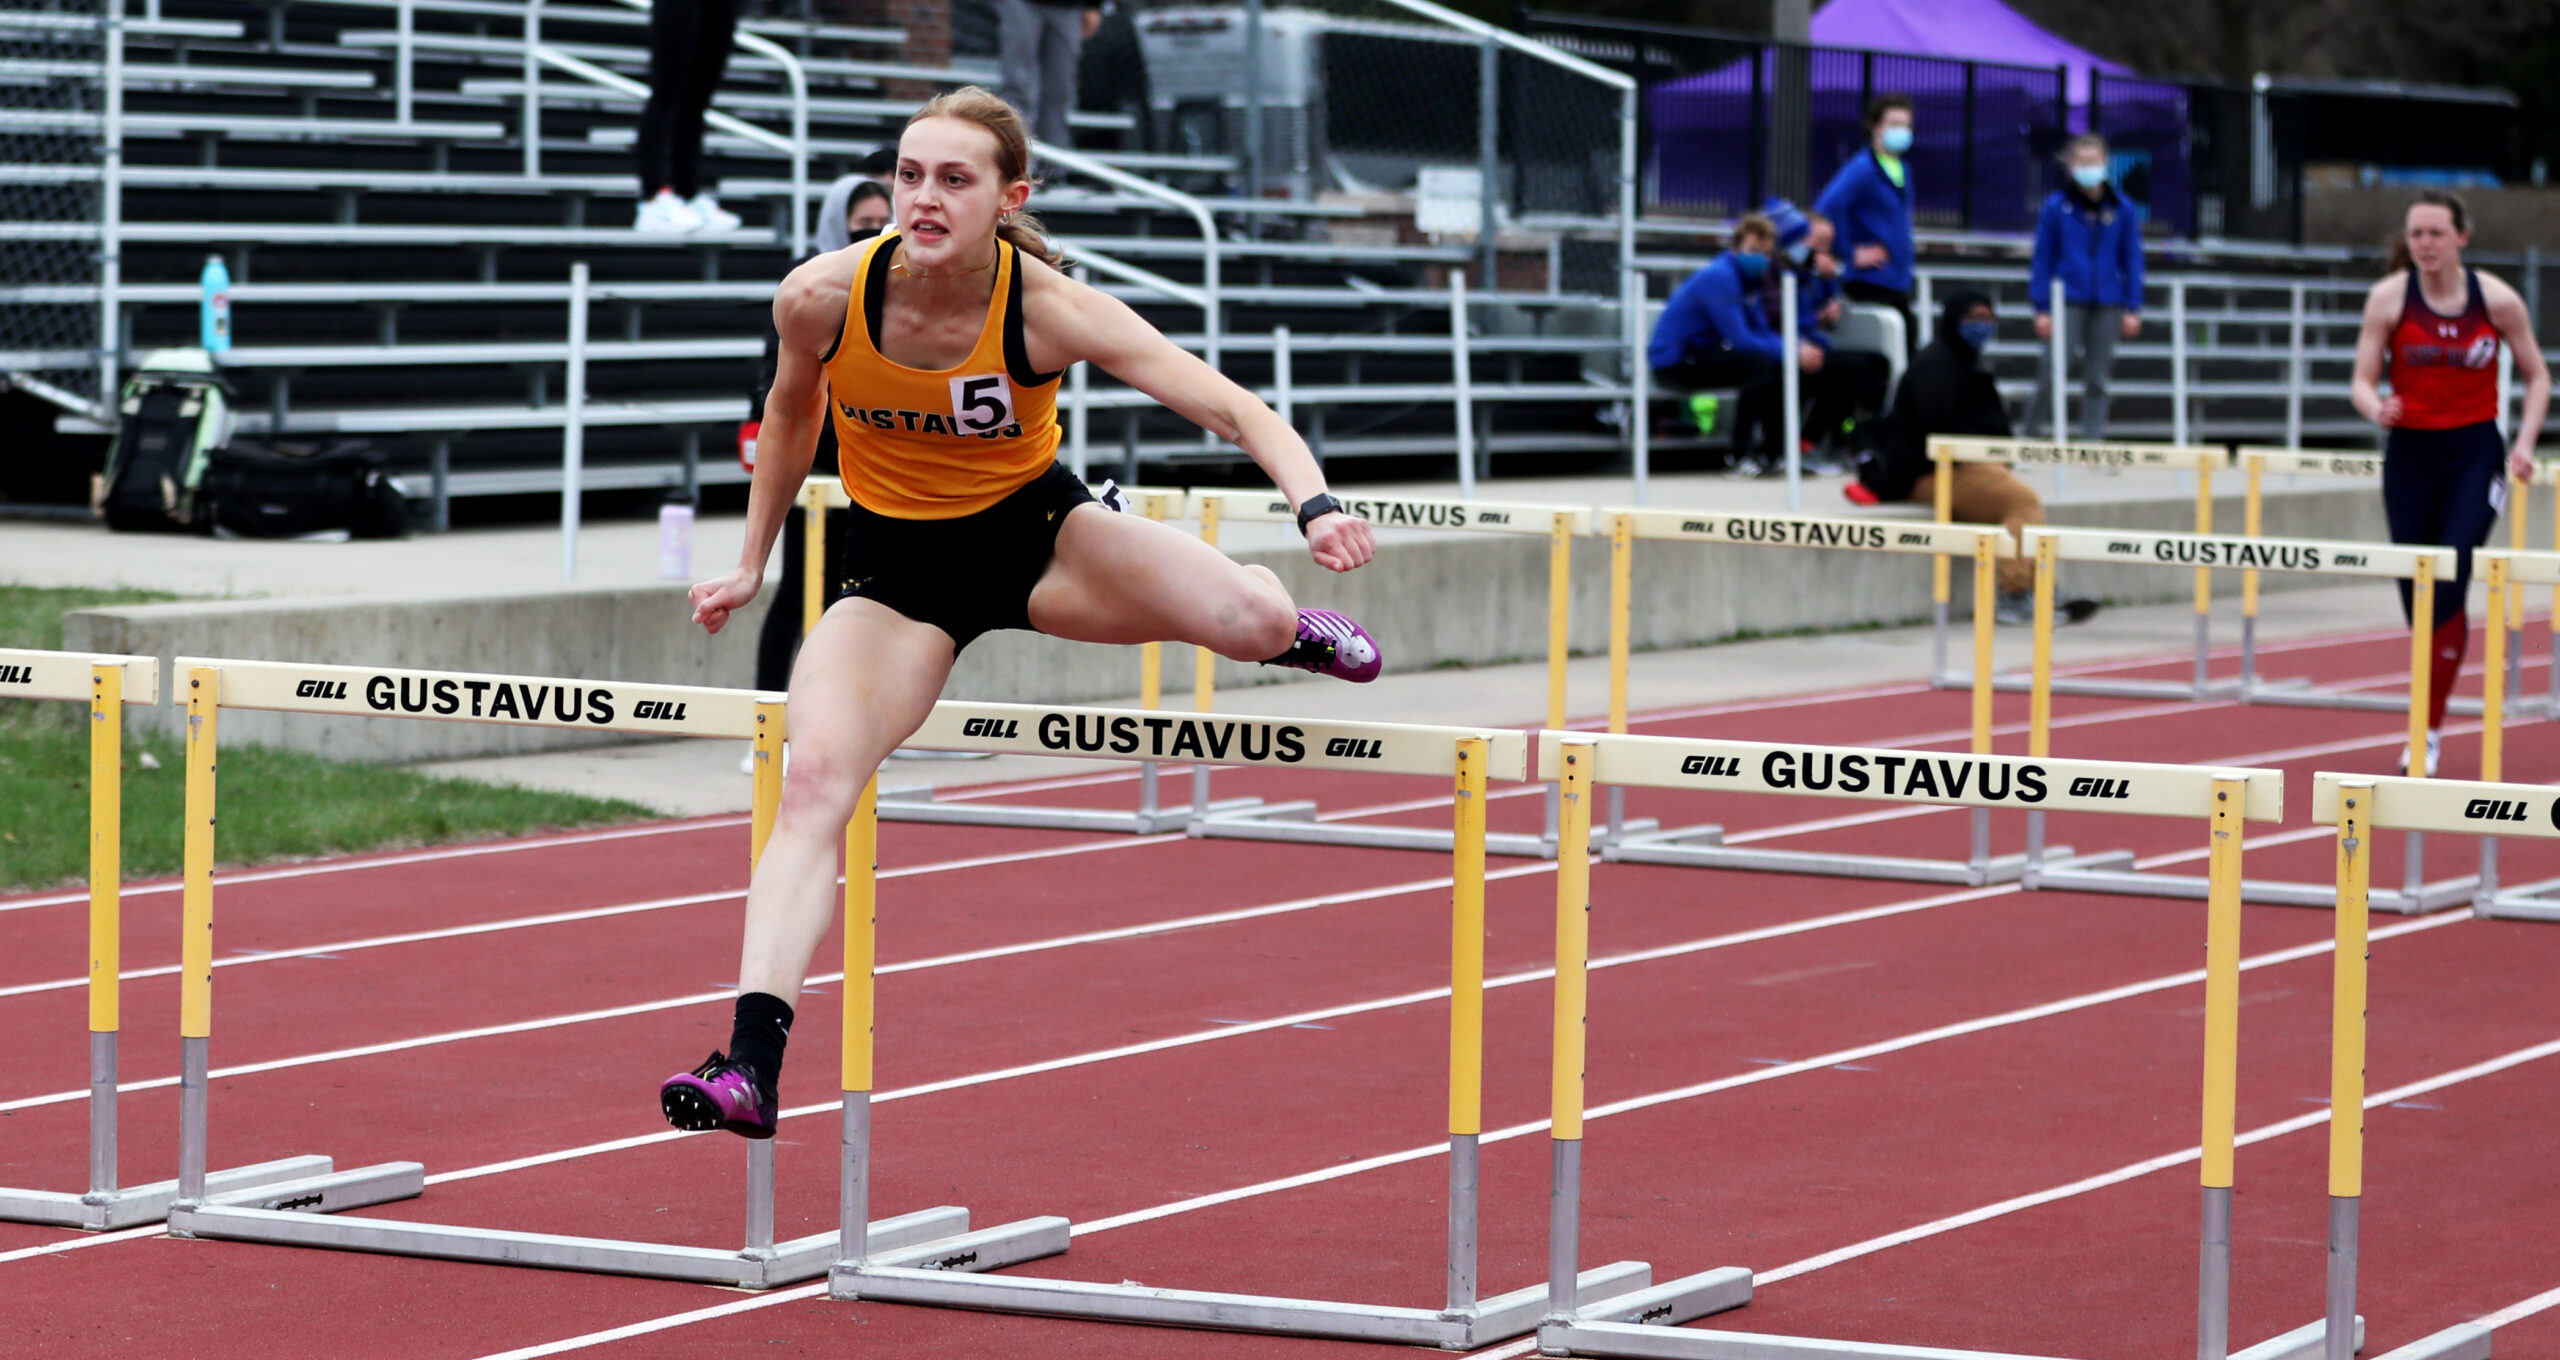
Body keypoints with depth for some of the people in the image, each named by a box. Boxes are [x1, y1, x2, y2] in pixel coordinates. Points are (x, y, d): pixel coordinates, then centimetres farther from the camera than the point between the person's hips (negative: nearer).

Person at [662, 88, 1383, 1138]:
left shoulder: (1049, 311, -24)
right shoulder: (822, 298, -19)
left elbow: (1236, 410, -24)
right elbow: (792, 410, 5)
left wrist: (1315, 505, -42)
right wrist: (752, 564, 11)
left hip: (1037, 528, -1)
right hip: (897, 568, 1)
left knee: (1256, 621, -24)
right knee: (813, 779, -24)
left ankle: (1286, 634, 19)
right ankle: (751, 1066, -27)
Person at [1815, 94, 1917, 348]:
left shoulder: (1902, 170, 15)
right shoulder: (1862, 169, -12)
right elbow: (1826, 210, -25)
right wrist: (1852, 254, -19)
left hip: (1898, 285, 9)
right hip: (1870, 285, -9)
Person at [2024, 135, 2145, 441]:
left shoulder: (2122, 210, 6)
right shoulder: (2057, 207, 1)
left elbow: (2132, 259, 10)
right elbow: (2043, 260, 3)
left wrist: (2133, 309, 5)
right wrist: (2042, 309, -2)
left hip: (2108, 306, 2)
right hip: (2067, 301, -2)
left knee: (2097, 379, 5)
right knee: (2052, 370, -10)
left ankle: (2093, 438, 10)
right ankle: (2030, 431, 3)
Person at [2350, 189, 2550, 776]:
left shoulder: (2497, 300, -5)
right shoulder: (2389, 298, -5)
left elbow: (2536, 377, 7)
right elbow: (2363, 381, -4)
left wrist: (2525, 441, -7)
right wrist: (2376, 409, -26)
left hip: (2475, 454, -2)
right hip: (2410, 453, 2)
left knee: (2449, 586, -15)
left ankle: (2429, 729, -8)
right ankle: (2431, 714, 28)